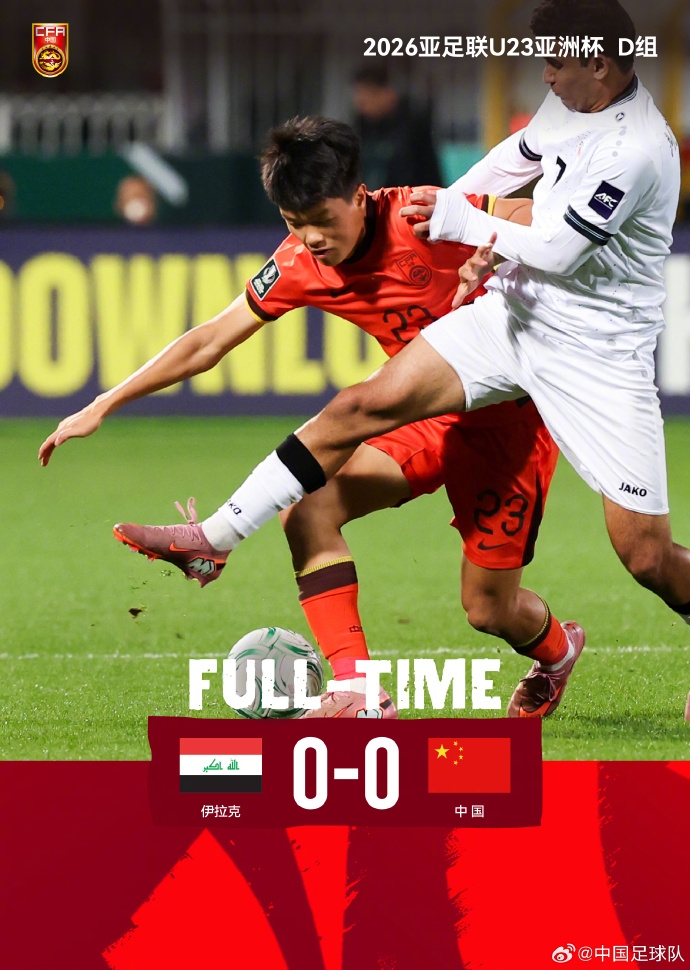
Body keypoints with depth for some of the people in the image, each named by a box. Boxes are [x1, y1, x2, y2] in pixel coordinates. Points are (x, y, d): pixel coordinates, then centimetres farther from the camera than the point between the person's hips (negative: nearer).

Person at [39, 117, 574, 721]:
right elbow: (209, 343, 1)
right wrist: (101, 407, 0)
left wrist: (489, 258, -34)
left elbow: (536, 212, -14)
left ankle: (557, 650, 35)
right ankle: (356, 693, -19)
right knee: (309, 510, -19)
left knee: (490, 609, -3)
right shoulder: (300, 264, -6)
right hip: (429, 417, 5)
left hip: (509, 415, -5)